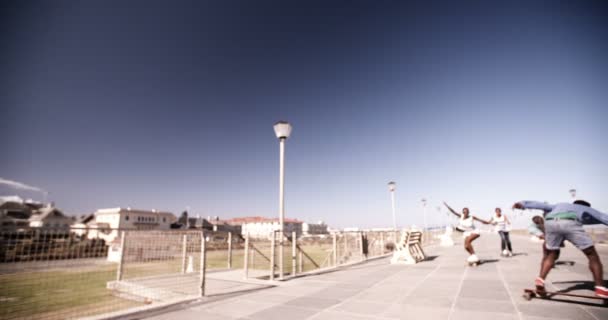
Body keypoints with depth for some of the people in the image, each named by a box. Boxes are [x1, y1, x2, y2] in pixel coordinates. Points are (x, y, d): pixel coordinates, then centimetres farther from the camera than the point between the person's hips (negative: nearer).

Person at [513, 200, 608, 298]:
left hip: (550, 223, 3)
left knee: (551, 254, 22)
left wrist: (523, 204, 19)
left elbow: (539, 204, 30)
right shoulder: (586, 209, 40)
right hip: (570, 223, -2)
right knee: (592, 255, 18)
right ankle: (600, 289, 13)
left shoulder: (559, 206, 44)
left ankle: (540, 280, 8)